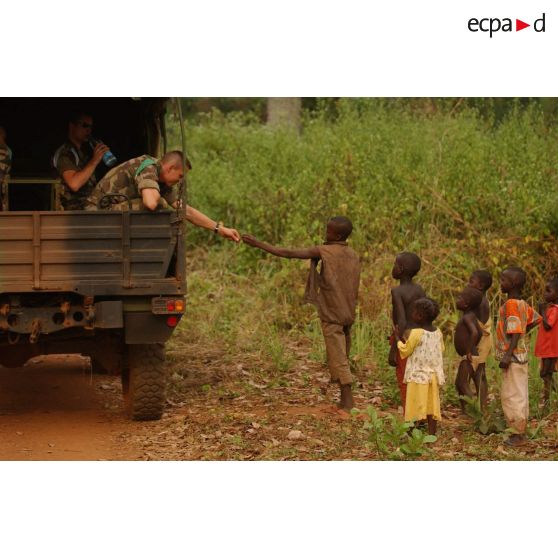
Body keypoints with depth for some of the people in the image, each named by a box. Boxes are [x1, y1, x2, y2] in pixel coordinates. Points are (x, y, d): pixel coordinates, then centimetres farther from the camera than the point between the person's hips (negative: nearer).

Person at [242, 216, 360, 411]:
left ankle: (348, 400, -7)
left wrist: (259, 244, -7)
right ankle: (344, 399, 14)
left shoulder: (324, 251, -10)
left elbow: (288, 253, -12)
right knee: (342, 357, 13)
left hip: (331, 316, -6)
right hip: (348, 314, 6)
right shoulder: (354, 256, 7)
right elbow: (355, 290, 10)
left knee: (338, 358, -4)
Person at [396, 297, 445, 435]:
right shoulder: (438, 333, 5)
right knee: (432, 407, 8)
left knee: (416, 407, -2)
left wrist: (400, 339, 8)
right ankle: (432, 434, 8)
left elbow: (405, 351, -8)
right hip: (434, 375, 6)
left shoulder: (416, 333, -14)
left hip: (418, 376, -6)